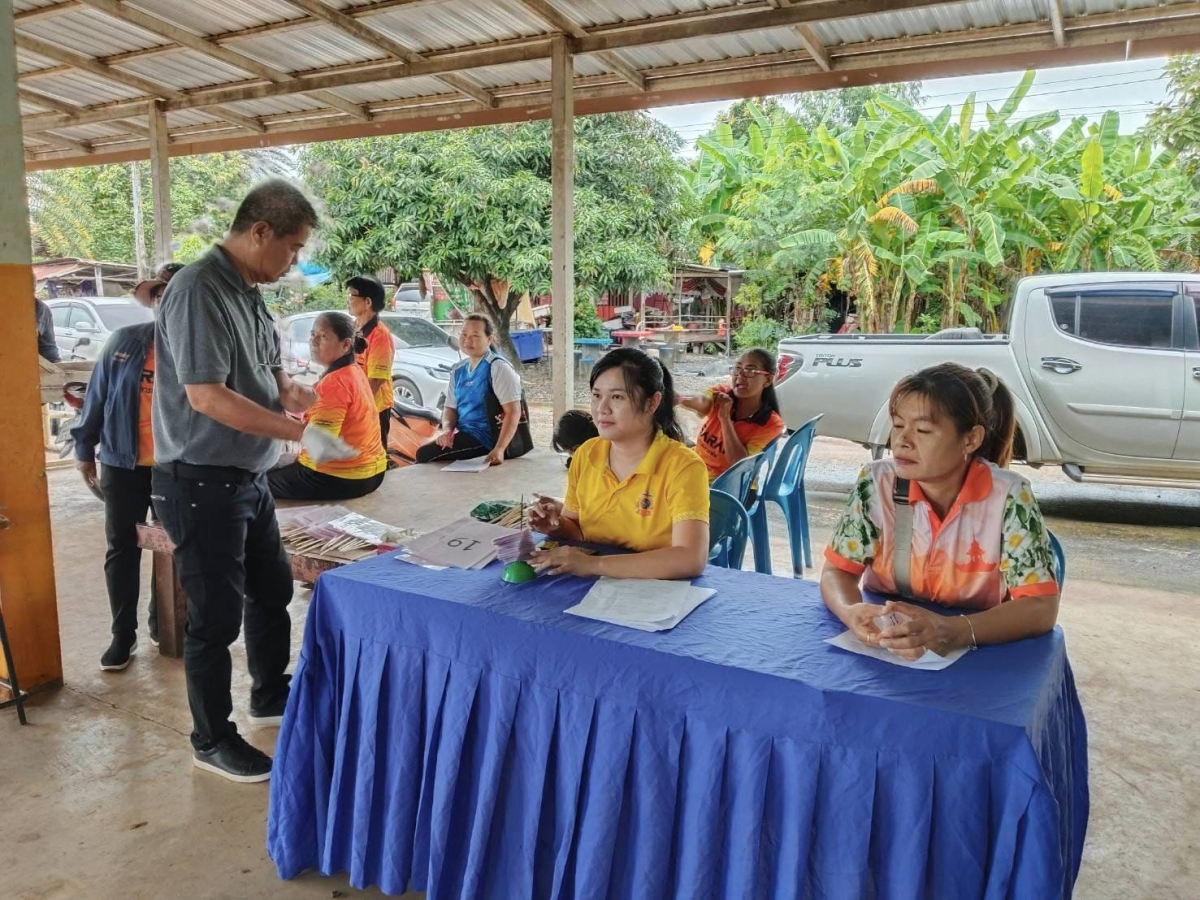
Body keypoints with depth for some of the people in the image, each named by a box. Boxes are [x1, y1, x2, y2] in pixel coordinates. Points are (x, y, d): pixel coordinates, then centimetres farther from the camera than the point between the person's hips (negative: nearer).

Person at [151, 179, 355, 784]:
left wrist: (320, 403, -5)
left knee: (272, 592, 21)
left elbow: (270, 376, 15)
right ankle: (211, 740, 22)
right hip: (201, 483, -9)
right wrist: (302, 434, -26)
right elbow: (206, 396, -27)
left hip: (248, 477, 9)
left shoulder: (248, 294, 8)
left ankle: (270, 697, 42)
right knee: (216, 616, 3)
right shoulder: (199, 290, -20)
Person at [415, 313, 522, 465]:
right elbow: (451, 407, 15)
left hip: (485, 436, -8)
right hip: (465, 434, 8)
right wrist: (447, 430, -8)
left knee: (424, 454, -15)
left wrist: (499, 449, -29)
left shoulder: (498, 367, -13)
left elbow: (513, 412, -19)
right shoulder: (458, 370, 10)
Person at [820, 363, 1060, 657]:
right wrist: (851, 613, -26)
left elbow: (1041, 607, -15)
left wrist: (954, 632, -32)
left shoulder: (1009, 496, -13)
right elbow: (837, 571, -4)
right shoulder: (875, 483, -8)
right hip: (883, 652, 0)